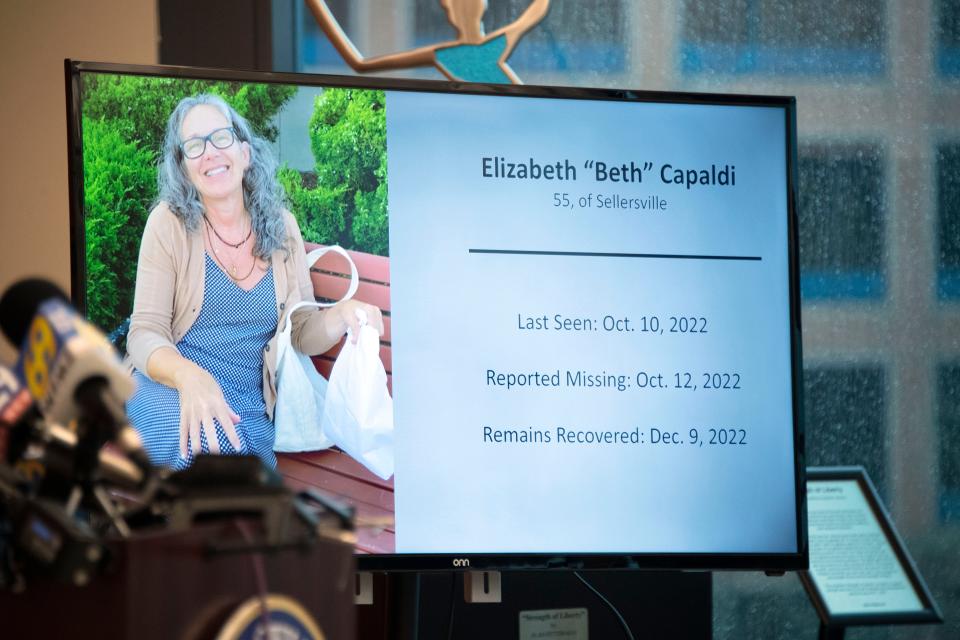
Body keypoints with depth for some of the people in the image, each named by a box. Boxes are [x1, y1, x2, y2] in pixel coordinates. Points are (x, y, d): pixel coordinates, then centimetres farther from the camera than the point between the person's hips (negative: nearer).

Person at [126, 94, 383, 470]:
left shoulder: (280, 227, 7)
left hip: (248, 408, 2)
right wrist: (188, 375, -32)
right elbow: (145, 334, -9)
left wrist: (343, 315, -12)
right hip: (170, 386, -2)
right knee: (210, 440, -37)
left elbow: (303, 333, 13)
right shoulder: (170, 223, -4)